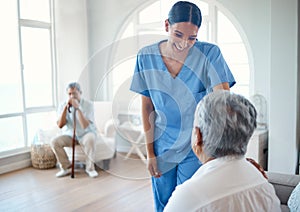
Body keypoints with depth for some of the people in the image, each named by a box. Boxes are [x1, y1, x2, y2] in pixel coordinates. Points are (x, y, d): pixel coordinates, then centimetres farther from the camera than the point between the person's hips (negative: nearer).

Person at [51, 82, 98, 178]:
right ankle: (66, 167, -3)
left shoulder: (88, 104, -14)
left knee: (90, 139, -37)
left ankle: (90, 168, -16)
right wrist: (65, 108, -23)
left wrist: (78, 108, -31)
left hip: (86, 133, -3)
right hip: (70, 135, 3)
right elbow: (60, 125, -16)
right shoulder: (63, 105, -5)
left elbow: (85, 126, -26)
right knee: (54, 142, -23)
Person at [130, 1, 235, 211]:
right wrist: (150, 153, 0)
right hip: (162, 148, 3)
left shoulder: (210, 54, -15)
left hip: (195, 149, -2)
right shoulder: (146, 57, -8)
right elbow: (147, 107, -1)